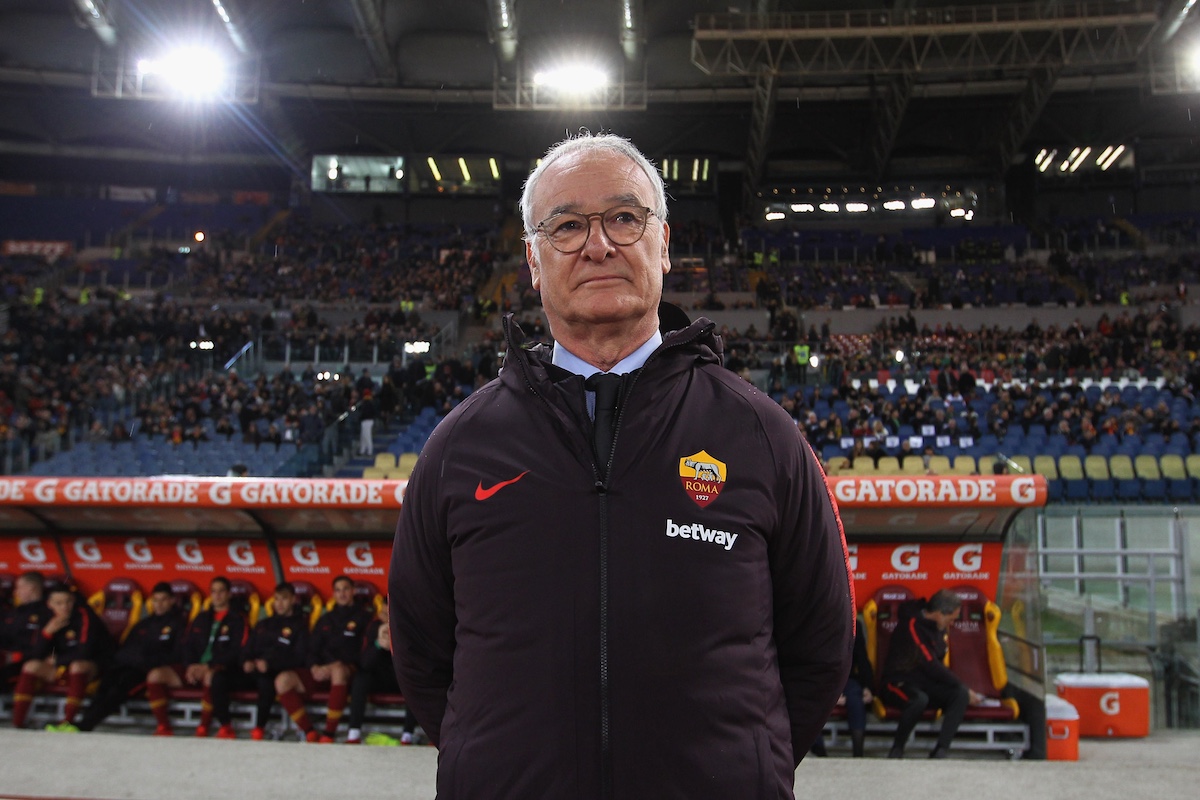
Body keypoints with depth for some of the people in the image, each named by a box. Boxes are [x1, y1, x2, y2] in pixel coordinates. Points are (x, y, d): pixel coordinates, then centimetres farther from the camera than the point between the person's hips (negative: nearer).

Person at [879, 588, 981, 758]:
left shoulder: (938, 628, 9)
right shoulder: (913, 625, -19)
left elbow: (939, 665, 14)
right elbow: (930, 666, -21)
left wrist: (964, 689, 2)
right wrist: (962, 685, -15)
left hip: (925, 684, 8)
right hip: (899, 684, -8)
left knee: (961, 694, -18)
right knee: (920, 699, -39)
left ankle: (941, 751, -24)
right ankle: (897, 749, -18)